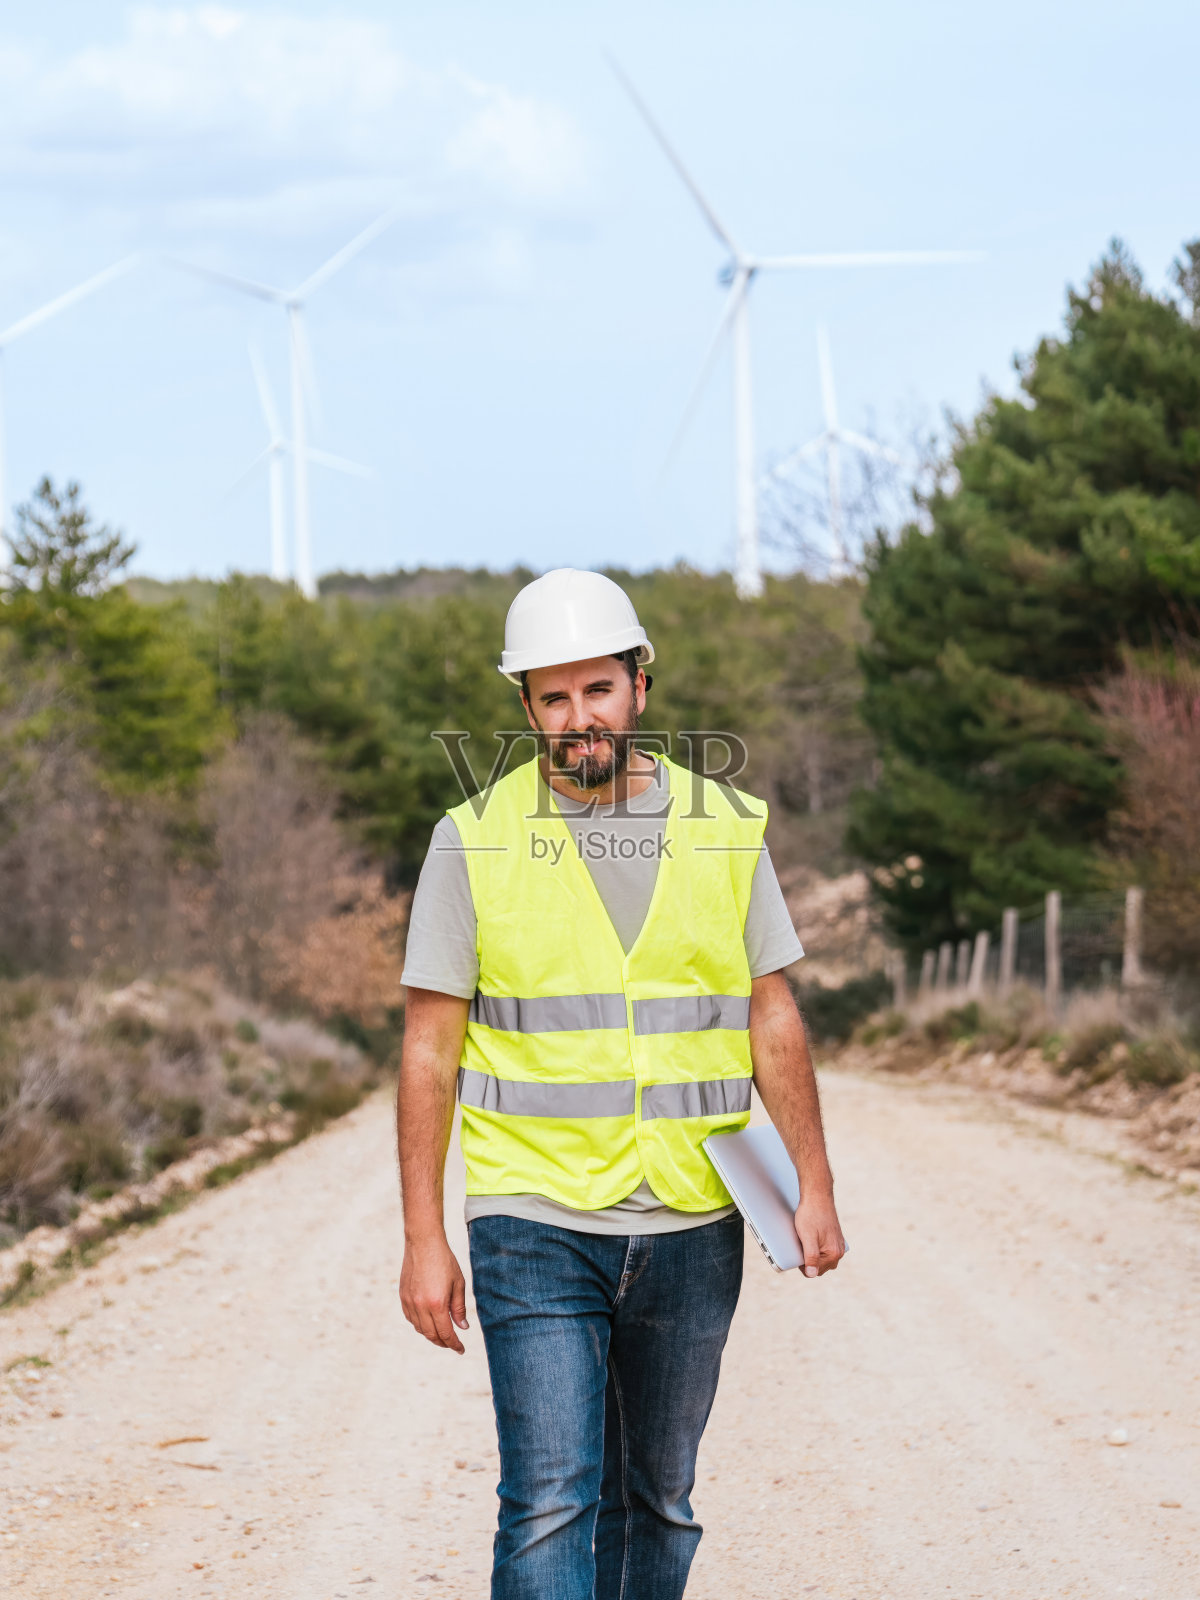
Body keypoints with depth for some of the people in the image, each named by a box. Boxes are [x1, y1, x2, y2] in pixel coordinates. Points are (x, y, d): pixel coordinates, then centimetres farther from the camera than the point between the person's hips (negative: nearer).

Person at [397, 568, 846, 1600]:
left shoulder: (724, 830, 5)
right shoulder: (475, 842, -2)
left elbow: (772, 1019, 10)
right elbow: (431, 1049, -1)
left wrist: (813, 1184, 2)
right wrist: (424, 1238, -5)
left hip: (693, 1230, 3)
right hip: (535, 1229, -3)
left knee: (657, 1500, 13)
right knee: (549, 1505, -12)